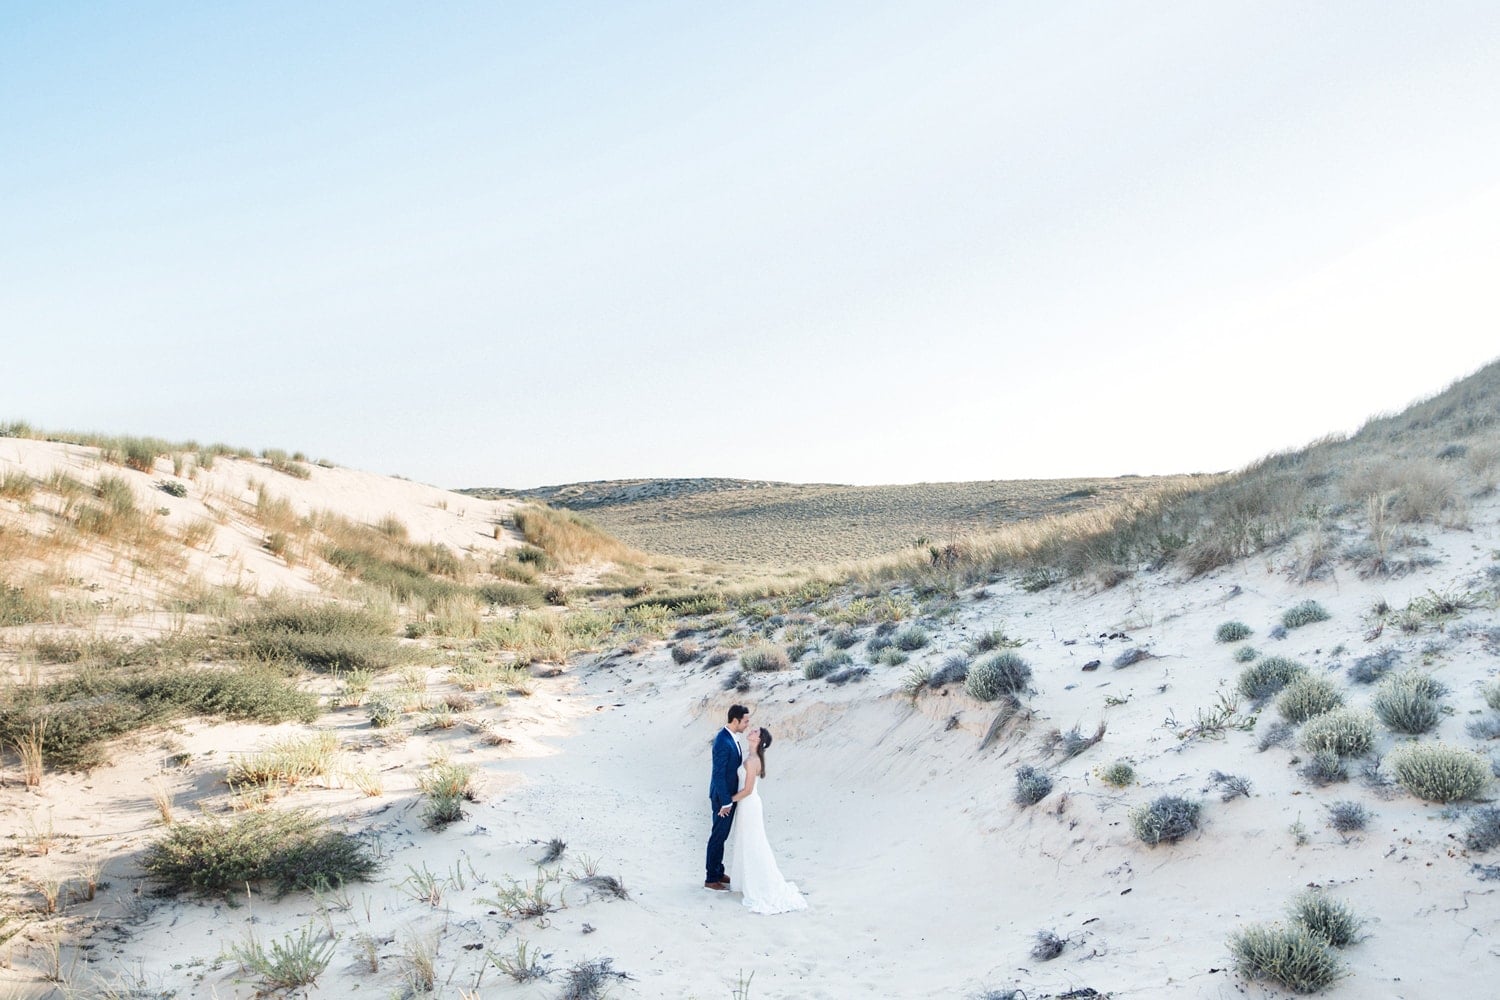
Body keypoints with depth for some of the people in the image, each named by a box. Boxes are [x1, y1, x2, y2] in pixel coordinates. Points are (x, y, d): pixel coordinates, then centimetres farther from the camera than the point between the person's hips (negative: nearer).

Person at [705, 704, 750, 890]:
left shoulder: (731, 736, 3)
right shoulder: (723, 742, -28)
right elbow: (718, 775, -26)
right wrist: (725, 802, -21)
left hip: (730, 794, 9)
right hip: (723, 797, -9)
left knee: (722, 835, 20)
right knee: (718, 836, 4)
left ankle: (718, 872, 34)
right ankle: (711, 879, 17)